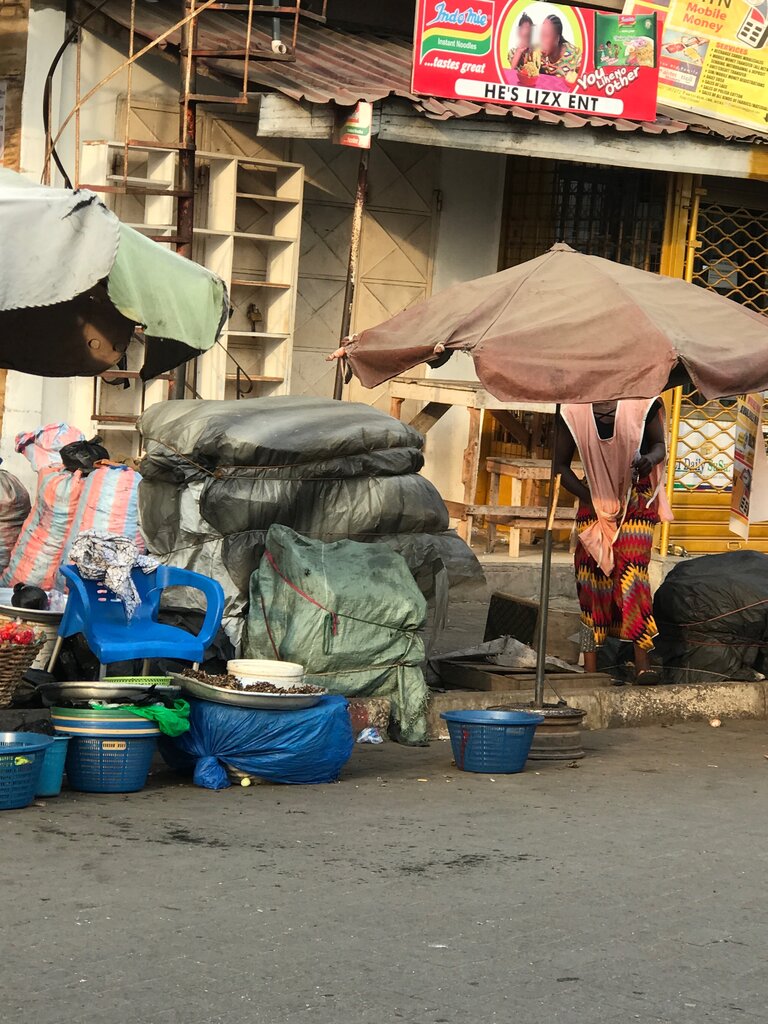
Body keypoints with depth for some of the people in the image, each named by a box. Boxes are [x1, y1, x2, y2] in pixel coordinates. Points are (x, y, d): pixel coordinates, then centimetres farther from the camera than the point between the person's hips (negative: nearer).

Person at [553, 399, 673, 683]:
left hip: (636, 499, -2)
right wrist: (588, 497, -7)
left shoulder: (642, 403, -6)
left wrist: (651, 458, -18)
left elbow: (659, 443, 6)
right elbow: (561, 465, 4)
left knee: (632, 571, -12)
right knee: (592, 575, 0)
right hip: (595, 503, 2)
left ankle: (642, 663, -13)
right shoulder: (574, 412, -3)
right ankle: (590, 667, 3)